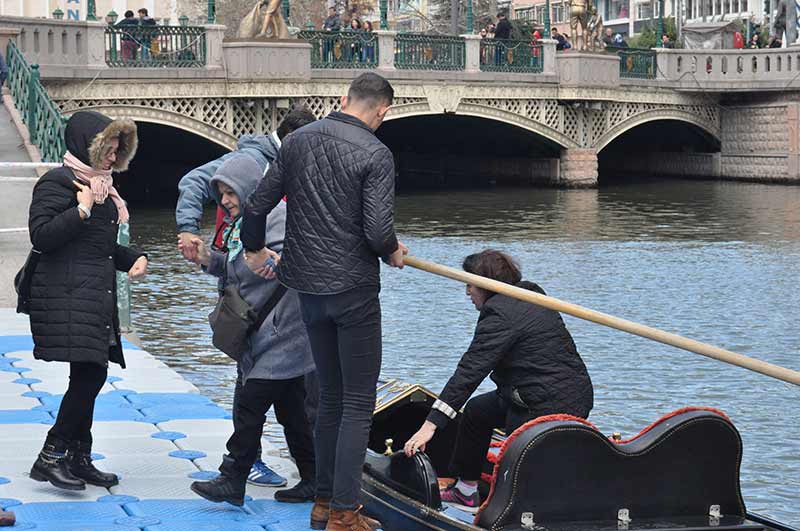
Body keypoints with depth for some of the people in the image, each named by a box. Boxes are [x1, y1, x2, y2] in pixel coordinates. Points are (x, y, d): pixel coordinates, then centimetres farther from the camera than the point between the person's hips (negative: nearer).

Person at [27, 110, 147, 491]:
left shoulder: (101, 186, 21)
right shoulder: (58, 182, -7)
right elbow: (41, 236, -16)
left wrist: (134, 258, 13)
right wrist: (81, 210, -19)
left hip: (97, 295, 9)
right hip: (67, 296, -9)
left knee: (92, 377, 7)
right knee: (88, 374, -17)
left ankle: (78, 460, 14)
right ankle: (50, 457, -11)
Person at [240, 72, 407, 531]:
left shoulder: (297, 142, 5)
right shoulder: (375, 154, -14)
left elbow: (256, 206, 8)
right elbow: (378, 230, -21)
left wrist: (255, 249, 26)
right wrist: (393, 253, 2)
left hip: (308, 287, 7)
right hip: (354, 290, -7)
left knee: (331, 398, 17)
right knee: (358, 403, 0)